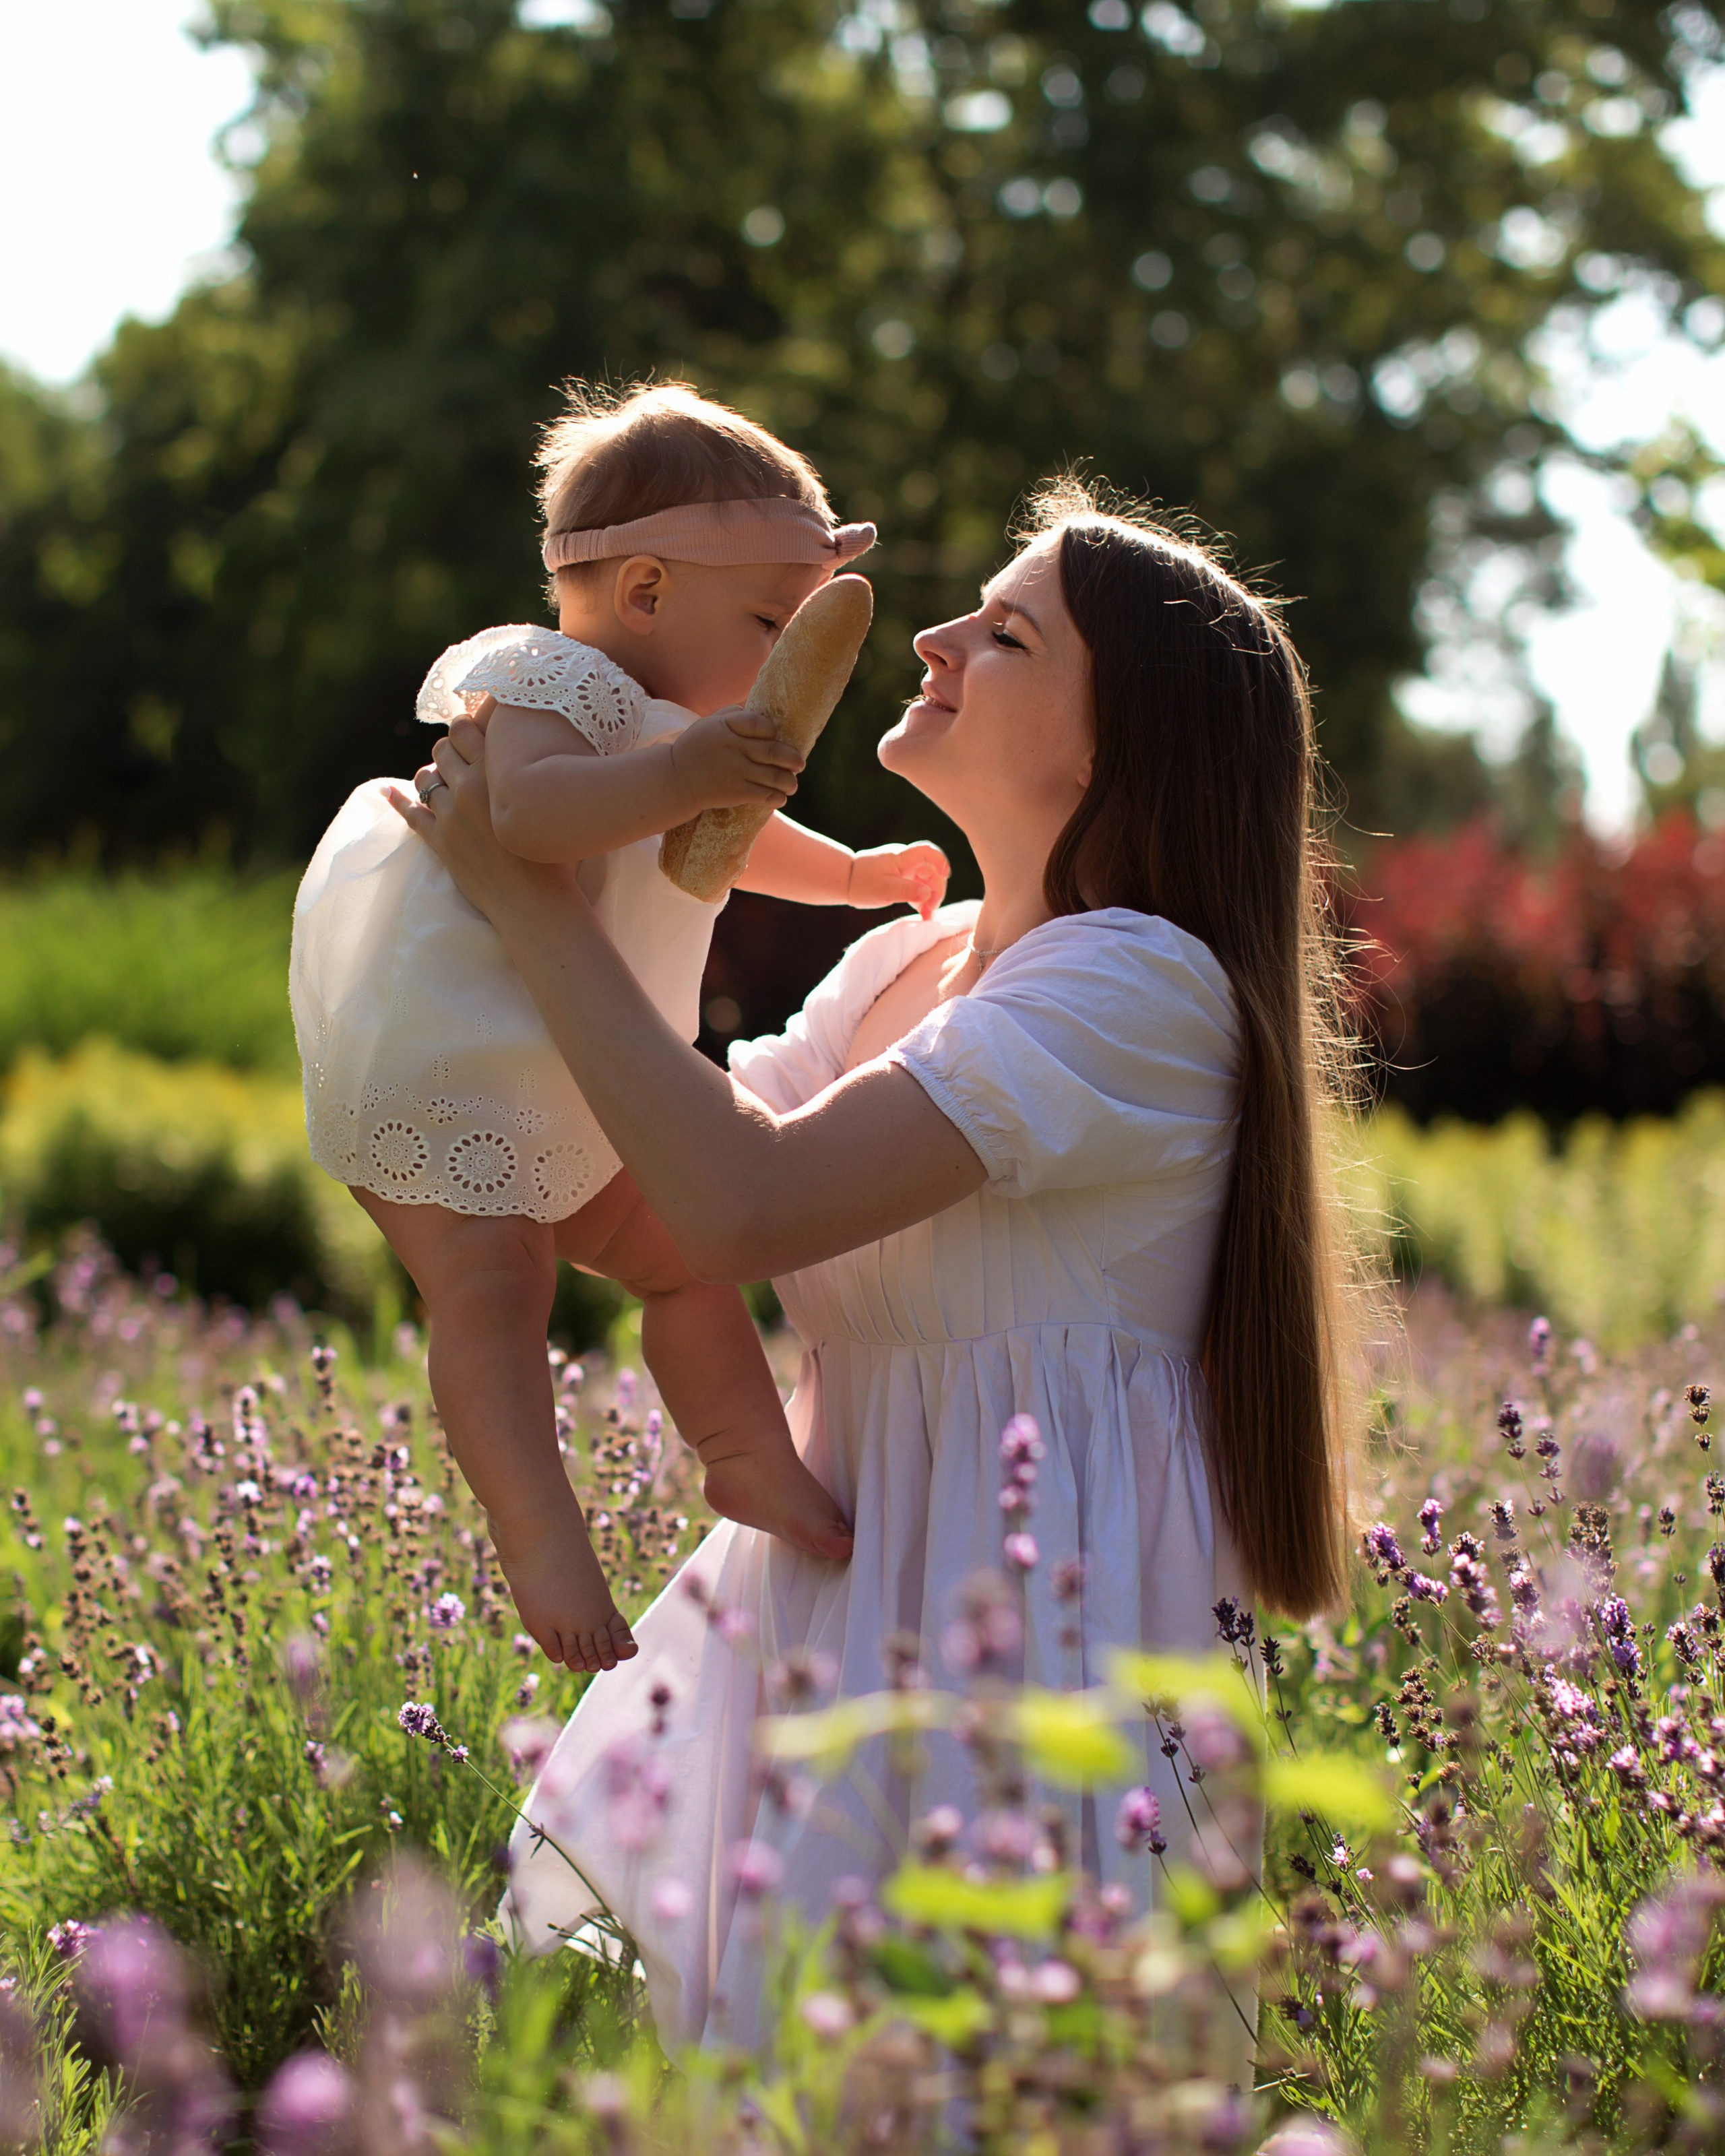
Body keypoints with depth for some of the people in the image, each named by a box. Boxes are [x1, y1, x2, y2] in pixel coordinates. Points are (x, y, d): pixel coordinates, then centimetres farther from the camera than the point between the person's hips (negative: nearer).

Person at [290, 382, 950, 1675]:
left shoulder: (670, 723, 18)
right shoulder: (550, 683, -16)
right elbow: (526, 809, -40)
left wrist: (851, 874, 38)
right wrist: (681, 775, -48)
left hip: (575, 1095, 10)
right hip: (438, 1069, -10)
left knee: (685, 1255, 14)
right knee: (492, 1286, -22)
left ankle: (752, 1462, 26)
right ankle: (540, 1531, -32)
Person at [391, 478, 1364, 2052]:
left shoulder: (1142, 985, -16)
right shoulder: (903, 965, 11)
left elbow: (743, 1212, -25)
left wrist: (528, 891, -17)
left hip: (1018, 1612, -8)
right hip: (841, 1576, 8)